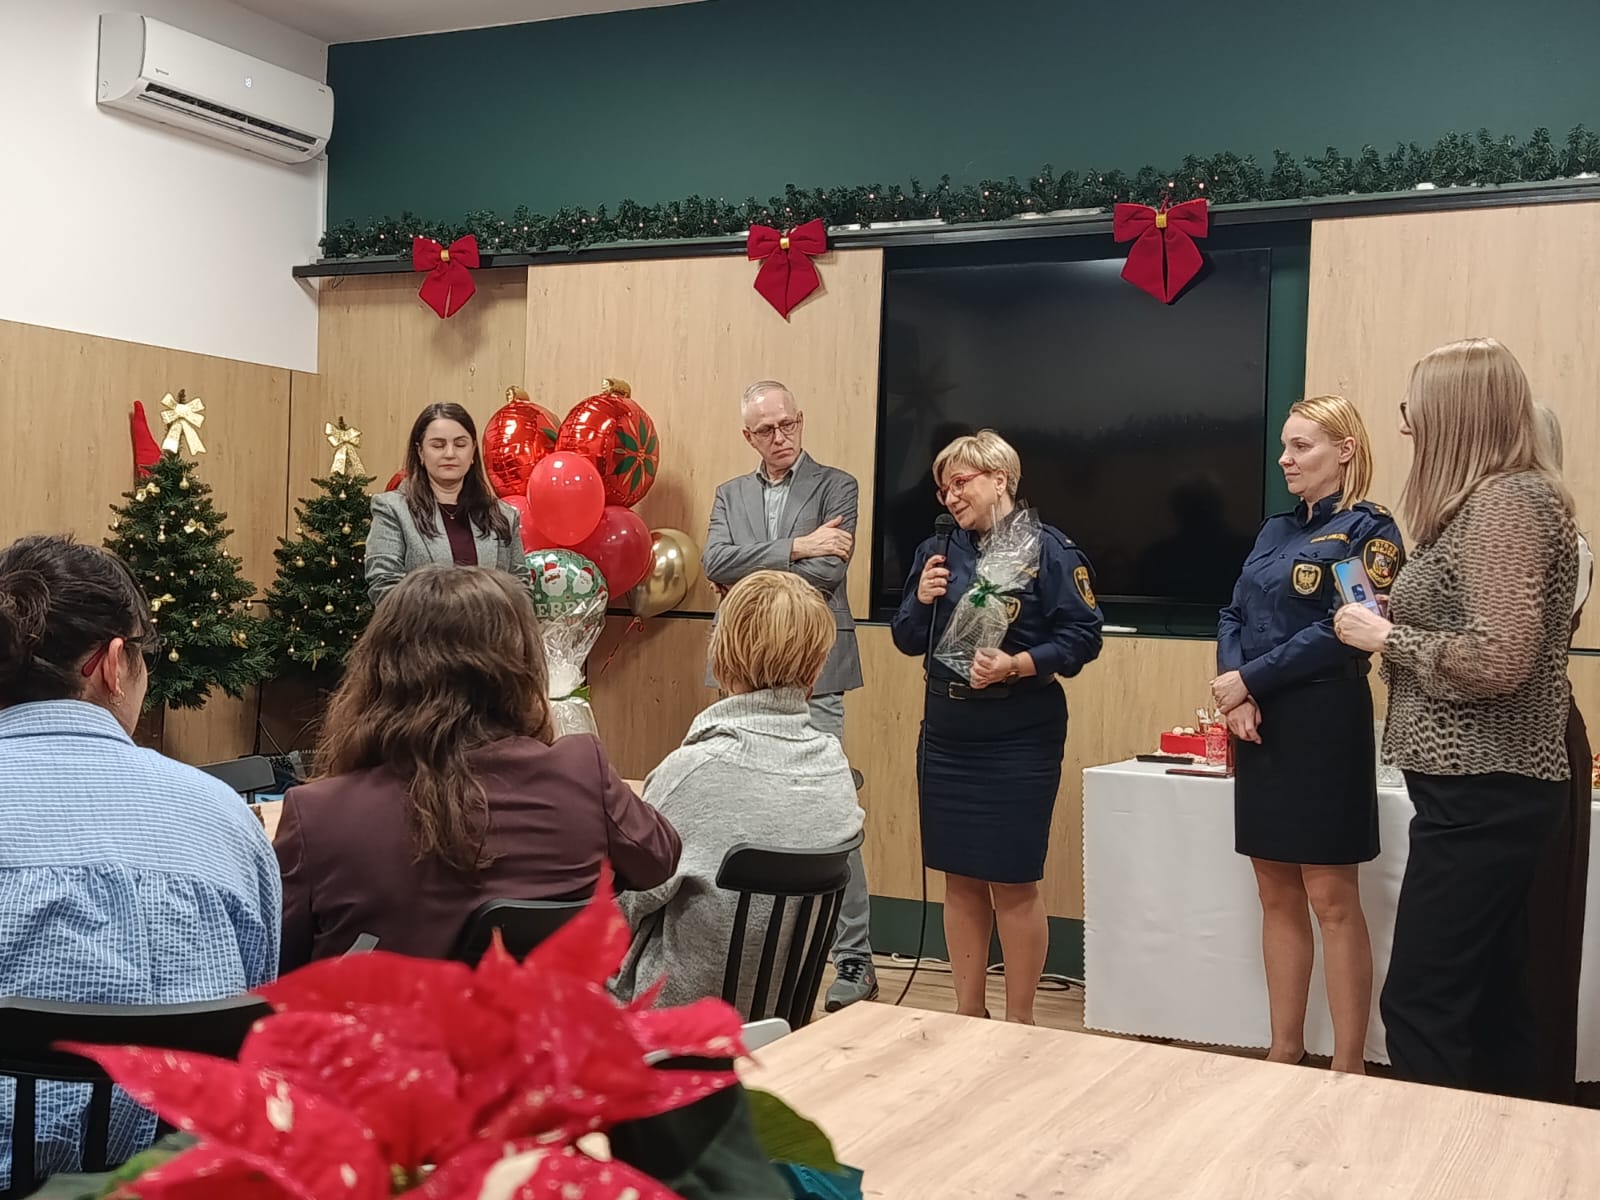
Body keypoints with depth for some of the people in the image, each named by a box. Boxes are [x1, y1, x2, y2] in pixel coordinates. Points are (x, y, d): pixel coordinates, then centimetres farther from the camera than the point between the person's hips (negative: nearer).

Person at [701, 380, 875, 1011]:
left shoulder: (837, 487, 1)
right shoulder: (730, 494, 13)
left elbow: (828, 571, -13)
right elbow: (715, 562, -4)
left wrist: (748, 576, -5)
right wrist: (793, 547, -14)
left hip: (810, 673, -4)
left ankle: (854, 959, 3)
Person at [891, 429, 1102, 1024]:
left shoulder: (1048, 549, -8)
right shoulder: (939, 551, 9)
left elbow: (1082, 637, -11)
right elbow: (908, 640, 11)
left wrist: (1016, 665, -23)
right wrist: (922, 600, -8)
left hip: (1018, 740, -5)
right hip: (945, 735, 6)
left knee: (1013, 884, 1)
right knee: (960, 879, 12)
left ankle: (1019, 1024, 14)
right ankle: (967, 1014, 24)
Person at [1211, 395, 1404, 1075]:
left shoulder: (1369, 530, -6)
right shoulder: (1276, 531, 16)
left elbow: (1342, 634, -15)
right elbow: (1233, 618, 10)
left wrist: (1246, 680, -13)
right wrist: (1234, 698, -8)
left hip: (1323, 729, -7)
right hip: (1257, 727, 7)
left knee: (1332, 899, -3)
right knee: (1277, 896, 11)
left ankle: (1348, 1069, 4)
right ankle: (1284, 1052, 20)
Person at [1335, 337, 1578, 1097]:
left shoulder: (1507, 502, -16)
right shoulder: (1493, 502, 15)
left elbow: (1500, 659, -25)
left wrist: (1385, 636, -13)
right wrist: (1395, 624, 7)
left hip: (1482, 793, -10)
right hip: (1489, 787, 10)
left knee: (1420, 1004, -6)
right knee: (1488, 993, 15)